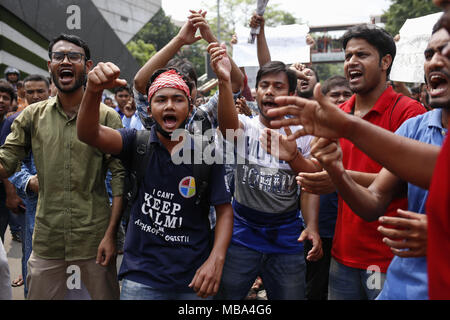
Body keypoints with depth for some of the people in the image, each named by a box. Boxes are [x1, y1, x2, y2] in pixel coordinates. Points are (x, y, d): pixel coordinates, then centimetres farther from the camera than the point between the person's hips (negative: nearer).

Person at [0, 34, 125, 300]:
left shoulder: (107, 117, -4)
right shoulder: (33, 116, 5)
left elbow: (120, 177, -7)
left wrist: (110, 235, -12)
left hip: (95, 238, -2)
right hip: (47, 239, 3)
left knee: (106, 294, 9)